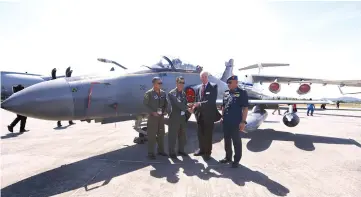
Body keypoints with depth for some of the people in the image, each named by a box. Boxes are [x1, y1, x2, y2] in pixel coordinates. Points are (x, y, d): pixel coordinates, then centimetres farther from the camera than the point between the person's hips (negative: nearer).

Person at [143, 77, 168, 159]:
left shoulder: (163, 93, 7)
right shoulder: (149, 93, -8)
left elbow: (166, 103, 15)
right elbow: (145, 104, -9)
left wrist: (164, 110, -1)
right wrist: (152, 112, -16)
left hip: (161, 116, 6)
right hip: (153, 116, -5)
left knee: (161, 134, 14)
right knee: (151, 135, -2)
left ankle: (161, 150, 28)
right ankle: (150, 153, 9)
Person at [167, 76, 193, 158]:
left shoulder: (183, 93, 12)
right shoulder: (172, 93, -9)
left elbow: (185, 104, 15)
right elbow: (178, 103, -22)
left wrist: (189, 112, -1)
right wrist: (187, 109, -26)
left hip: (183, 117, 7)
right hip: (175, 117, -6)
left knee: (182, 135, 15)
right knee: (173, 135, 2)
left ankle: (181, 150, 30)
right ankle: (172, 152, 15)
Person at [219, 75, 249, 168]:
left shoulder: (242, 93, -7)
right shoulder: (226, 93, 10)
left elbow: (245, 108, -10)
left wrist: (243, 121, -14)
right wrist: (222, 117, 12)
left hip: (236, 122, -6)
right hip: (226, 121, 6)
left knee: (236, 141, 6)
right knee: (227, 140, 15)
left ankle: (236, 160, 19)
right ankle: (228, 157, 30)